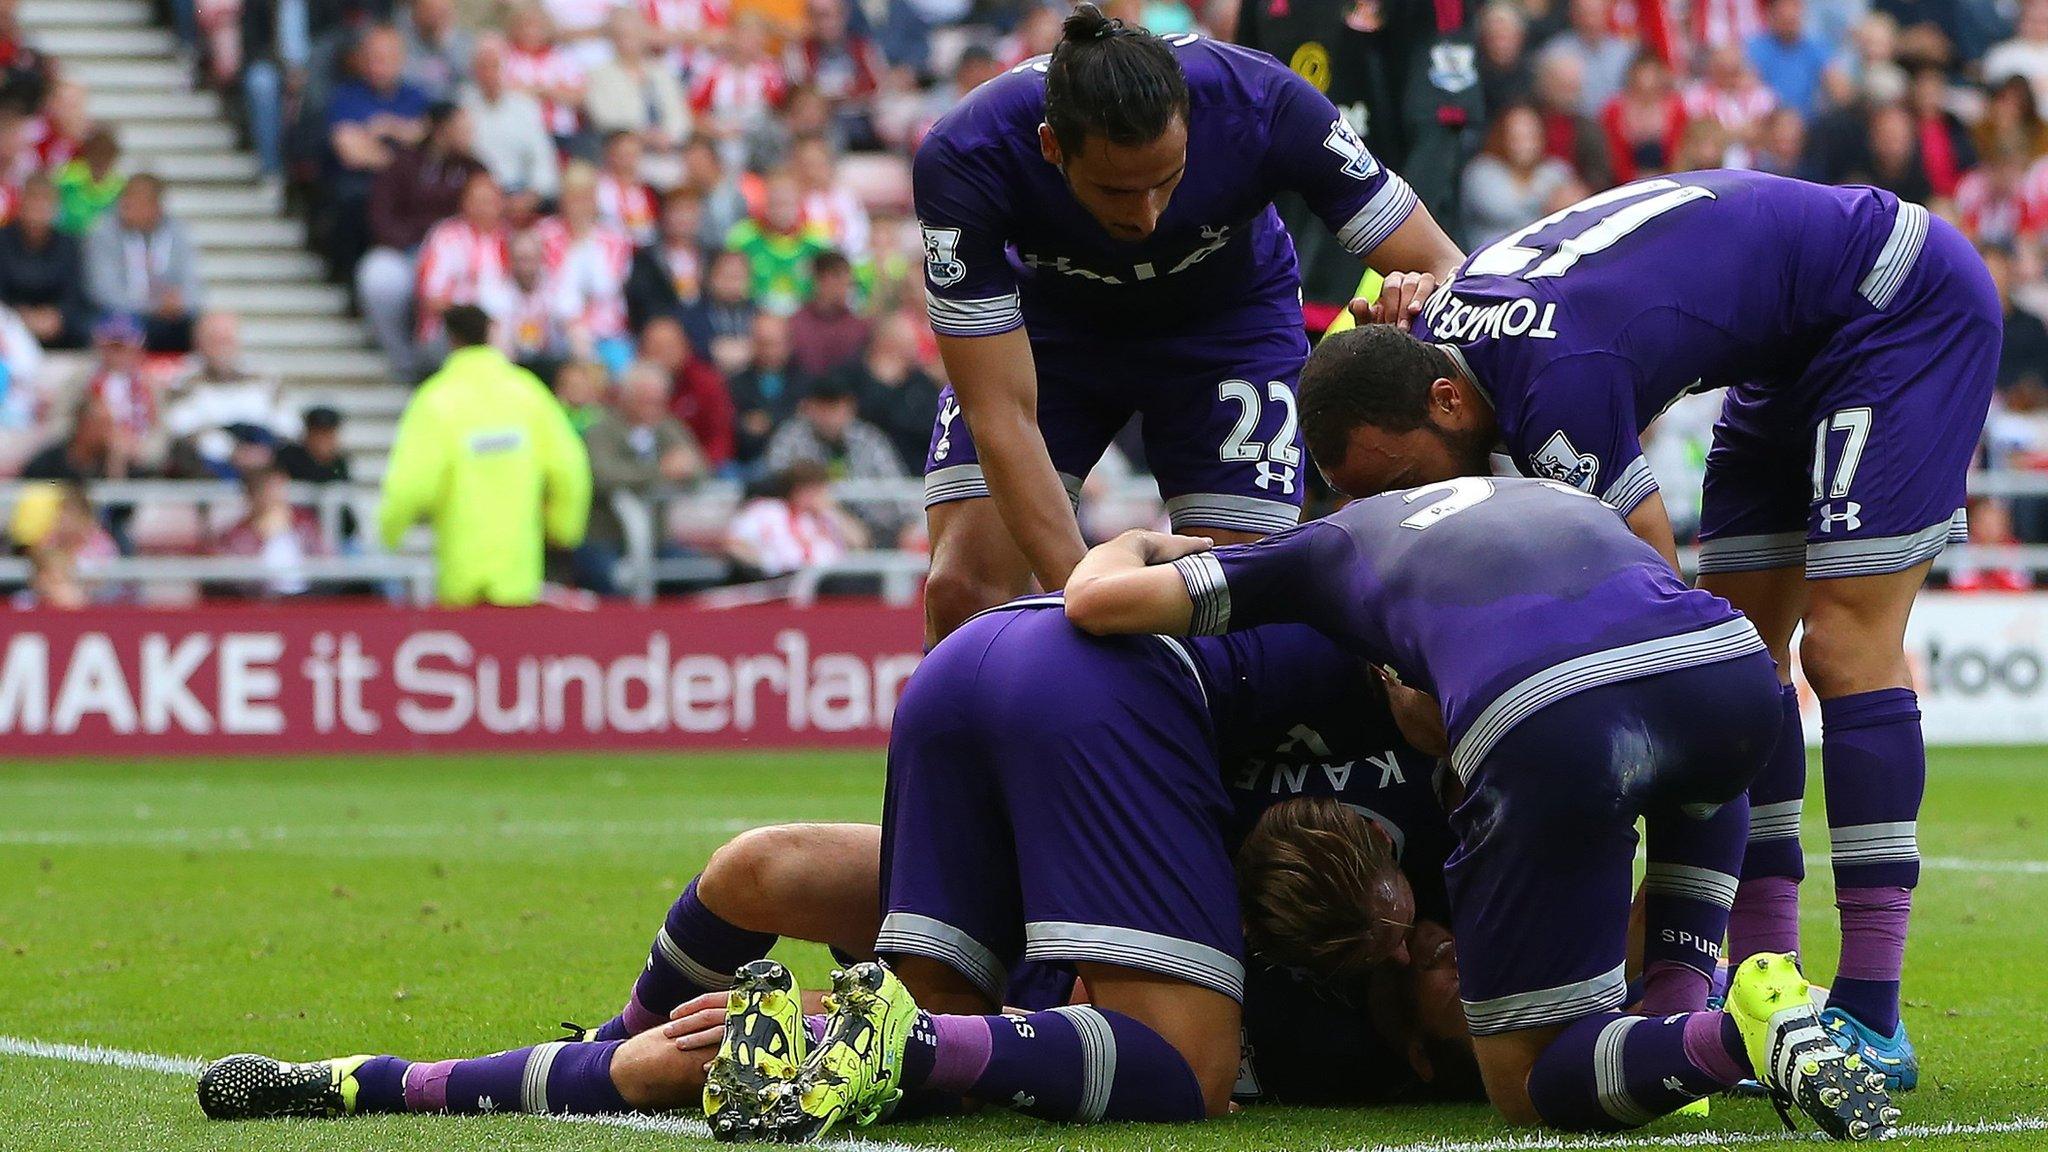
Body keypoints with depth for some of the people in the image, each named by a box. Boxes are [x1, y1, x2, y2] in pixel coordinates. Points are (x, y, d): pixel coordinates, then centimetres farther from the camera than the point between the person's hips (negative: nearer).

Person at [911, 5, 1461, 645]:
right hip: (1049, 321, 0)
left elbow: (1447, 269, -26)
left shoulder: (1265, 104, -36)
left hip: (1229, 322, 0)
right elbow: (1002, 417, -35)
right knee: (961, 592, -16)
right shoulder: (962, 158, -37)